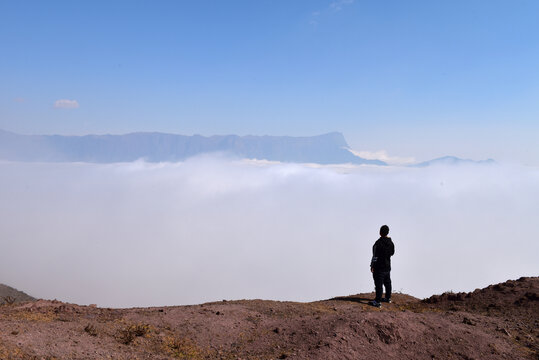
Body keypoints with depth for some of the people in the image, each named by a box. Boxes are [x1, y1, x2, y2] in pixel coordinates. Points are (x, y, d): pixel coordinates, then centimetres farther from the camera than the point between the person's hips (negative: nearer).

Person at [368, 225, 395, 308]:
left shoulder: (378, 243, -21)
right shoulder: (391, 242, 2)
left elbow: (375, 256, -20)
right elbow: (392, 253, 15)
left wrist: (372, 266, -13)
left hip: (379, 267, -7)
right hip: (387, 266, 8)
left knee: (378, 284, -4)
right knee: (387, 282, 20)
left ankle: (378, 302, -1)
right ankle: (388, 298, 34)